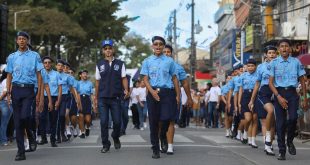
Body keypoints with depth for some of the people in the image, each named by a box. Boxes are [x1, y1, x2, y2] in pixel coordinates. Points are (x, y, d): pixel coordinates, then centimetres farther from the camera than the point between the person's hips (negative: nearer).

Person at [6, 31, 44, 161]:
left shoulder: (34, 56, 5)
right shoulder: (12, 57, 11)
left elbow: (39, 76, 4)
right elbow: (9, 77, 13)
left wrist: (38, 94, -1)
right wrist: (8, 93, 3)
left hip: (28, 89, -3)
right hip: (16, 89, 3)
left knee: (24, 116, -21)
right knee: (17, 121, 1)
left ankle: (31, 137, 10)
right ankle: (21, 151, 6)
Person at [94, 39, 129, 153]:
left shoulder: (120, 64, 6)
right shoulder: (100, 65, 8)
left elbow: (124, 78, 4)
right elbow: (97, 82, 10)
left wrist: (126, 90, -14)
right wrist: (96, 98, 8)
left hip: (116, 98, -1)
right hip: (102, 98, 1)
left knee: (117, 121, 2)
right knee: (103, 122, 0)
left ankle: (116, 138, 30)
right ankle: (105, 145, 10)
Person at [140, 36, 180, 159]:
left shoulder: (169, 61, 9)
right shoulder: (147, 61, 9)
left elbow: (174, 78, 12)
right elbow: (145, 79, 3)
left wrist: (178, 95, 6)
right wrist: (152, 92, -13)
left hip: (167, 92, 0)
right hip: (153, 92, 0)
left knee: (166, 118, -13)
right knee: (153, 121, 1)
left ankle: (163, 135, 22)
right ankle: (155, 149, 10)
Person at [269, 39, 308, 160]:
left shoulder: (296, 62, 5)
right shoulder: (274, 63, 3)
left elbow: (302, 81, 9)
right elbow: (271, 82, 1)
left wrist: (305, 99, 6)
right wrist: (279, 97, -11)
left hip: (292, 93, 0)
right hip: (279, 93, 0)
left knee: (293, 118, -21)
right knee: (280, 123, 1)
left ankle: (290, 141, 7)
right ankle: (282, 151, 9)